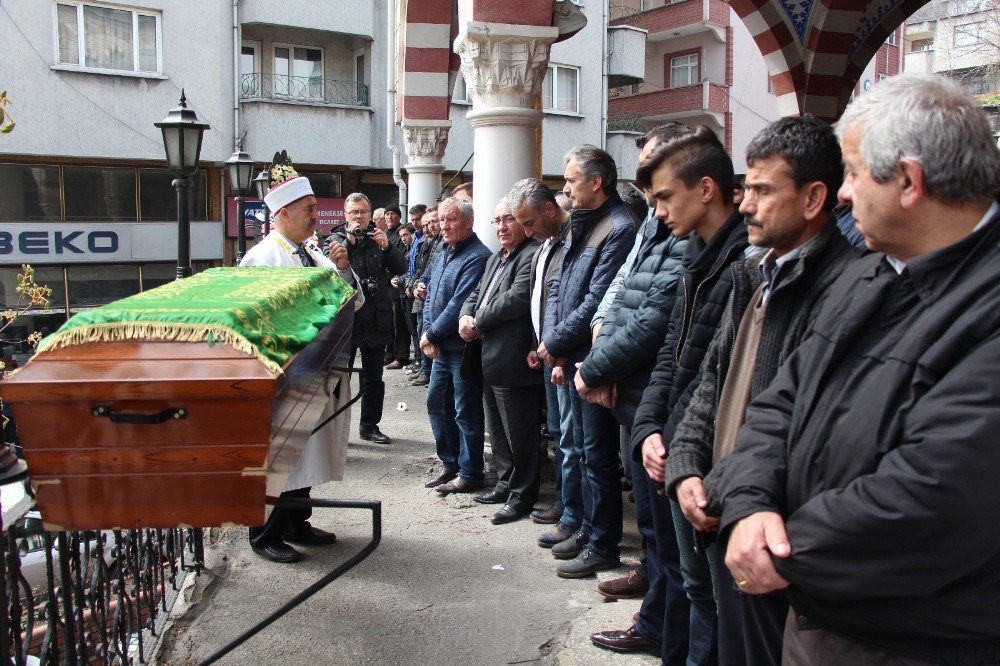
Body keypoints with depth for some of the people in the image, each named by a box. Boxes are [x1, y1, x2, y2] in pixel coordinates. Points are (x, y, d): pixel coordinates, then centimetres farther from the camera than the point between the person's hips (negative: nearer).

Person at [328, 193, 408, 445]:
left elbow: (401, 268, -2)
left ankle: (369, 425, 24)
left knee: (374, 377, 12)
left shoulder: (378, 239, 9)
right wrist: (349, 241, -21)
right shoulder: (337, 239, 1)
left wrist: (387, 247, -16)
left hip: (376, 319, 3)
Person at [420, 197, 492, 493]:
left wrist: (432, 334, -14)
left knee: (466, 412, 0)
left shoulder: (477, 257, -16)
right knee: (436, 403, 15)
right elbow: (431, 297, 15)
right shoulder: (443, 256, 15)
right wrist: (427, 334, 0)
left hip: (463, 348, -9)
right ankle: (450, 464, 29)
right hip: (441, 348, 9)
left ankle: (469, 473, 12)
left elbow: (460, 304, -22)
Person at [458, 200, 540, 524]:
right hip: (489, 358, 10)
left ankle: (522, 496, 12)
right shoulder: (496, 258, 19)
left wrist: (478, 322, -13)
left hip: (513, 360, -10)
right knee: (497, 430, 20)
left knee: (519, 433, 1)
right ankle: (505, 484, 34)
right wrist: (465, 316, -2)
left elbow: (517, 297, -23)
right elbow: (477, 293, 20)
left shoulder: (532, 255, -13)